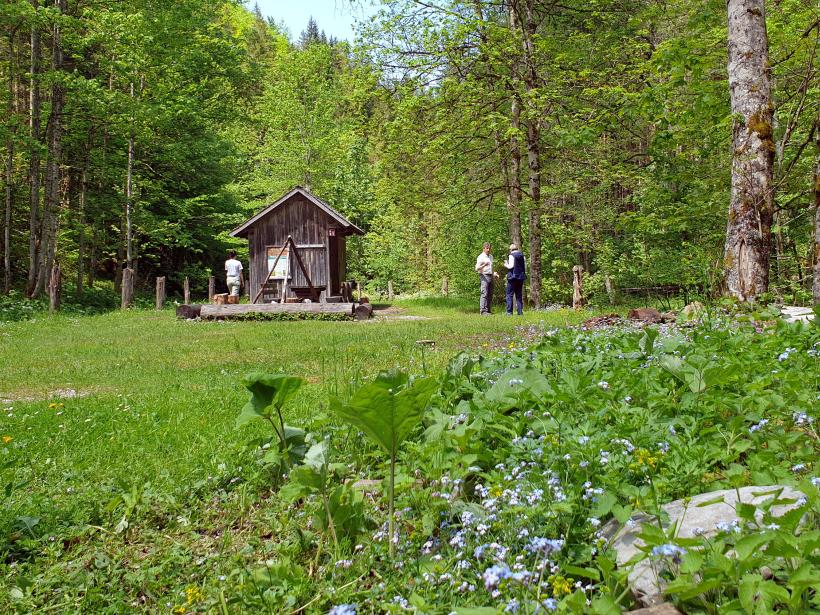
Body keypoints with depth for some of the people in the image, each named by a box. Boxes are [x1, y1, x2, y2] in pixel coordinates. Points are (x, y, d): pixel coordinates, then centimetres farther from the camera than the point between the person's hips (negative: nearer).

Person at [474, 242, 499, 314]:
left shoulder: (491, 256, 18)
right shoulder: (481, 257, -7)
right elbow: (477, 268, -12)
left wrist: (494, 273, 12)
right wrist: (484, 265, -28)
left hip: (490, 276, 8)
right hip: (484, 276, -8)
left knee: (490, 295, 6)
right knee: (484, 294, -13)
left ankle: (488, 310, 10)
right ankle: (483, 310, -16)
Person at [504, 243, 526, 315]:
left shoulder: (511, 255, -7)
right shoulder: (522, 256, 11)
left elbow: (511, 266, -14)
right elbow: (525, 267, 12)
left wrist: (506, 265, 3)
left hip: (513, 277, -6)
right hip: (521, 277, 6)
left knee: (509, 294, -3)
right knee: (519, 295, 10)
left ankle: (509, 311, -8)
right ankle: (520, 311, 7)